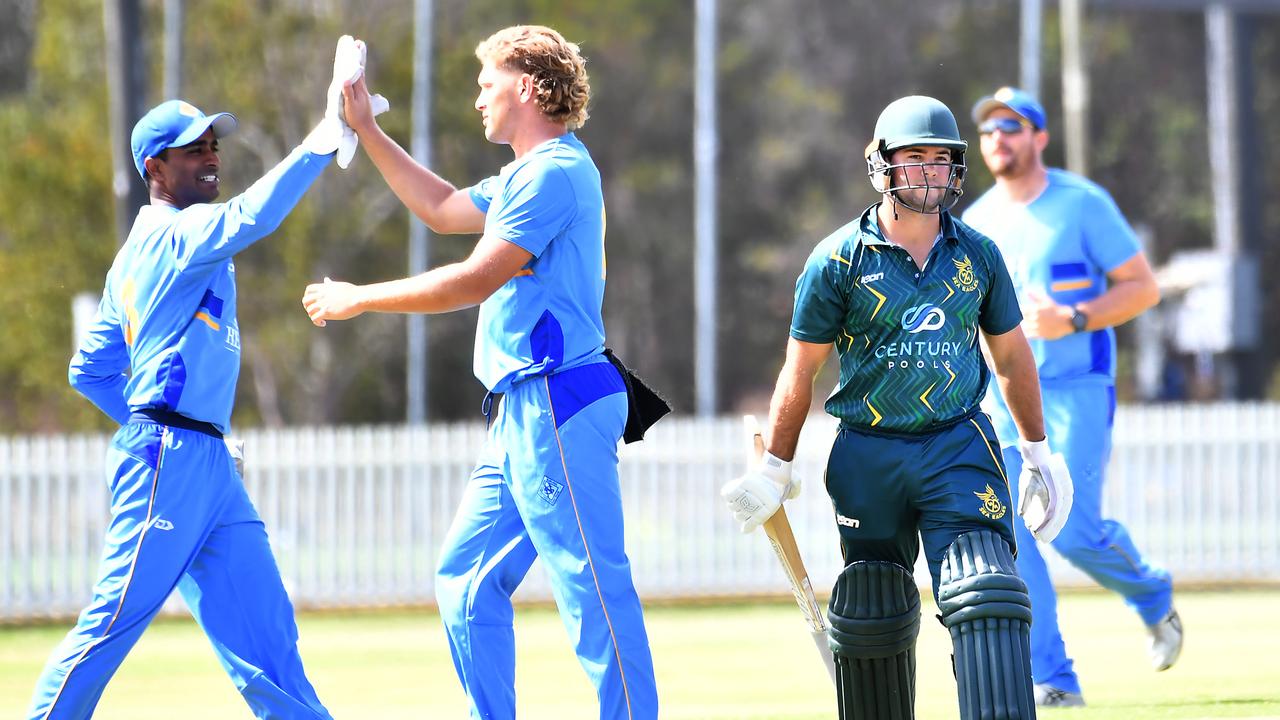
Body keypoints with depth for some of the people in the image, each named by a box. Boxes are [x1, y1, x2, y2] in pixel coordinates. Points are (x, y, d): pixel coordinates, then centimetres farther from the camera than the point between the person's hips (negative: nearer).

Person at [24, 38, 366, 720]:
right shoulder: (174, 234, -7)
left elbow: (90, 371, 24)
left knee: (264, 632, 5)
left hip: (209, 465, 10)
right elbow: (249, 217, -28)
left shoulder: (136, 253, 21)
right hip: (170, 459, -10)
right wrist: (323, 139, -28)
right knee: (115, 620, -8)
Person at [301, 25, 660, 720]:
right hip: (522, 418, 11)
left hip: (556, 409, -11)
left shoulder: (554, 173, -13)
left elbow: (475, 280, -18)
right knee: (467, 581, 13)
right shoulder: (528, 176, 20)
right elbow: (443, 209, 34)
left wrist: (358, 299, -9)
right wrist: (366, 130, 31)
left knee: (594, 590, -11)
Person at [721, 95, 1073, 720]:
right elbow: (801, 369, 2)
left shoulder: (977, 256, 5)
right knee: (871, 617, 7)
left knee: (986, 599, -14)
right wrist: (775, 468, 2)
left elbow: (1011, 356, 16)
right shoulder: (837, 260, -3)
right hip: (867, 456, -1)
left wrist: (1038, 451, 18)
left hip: (959, 450, 1)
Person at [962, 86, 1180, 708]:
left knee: (1073, 530, -15)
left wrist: (1072, 321, -18)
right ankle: (1053, 682, -3)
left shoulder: (1083, 204, -5)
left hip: (1076, 389, -5)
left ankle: (1153, 597, 17)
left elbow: (1143, 287, -6)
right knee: (1006, 535, -7)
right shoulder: (976, 223, 11)